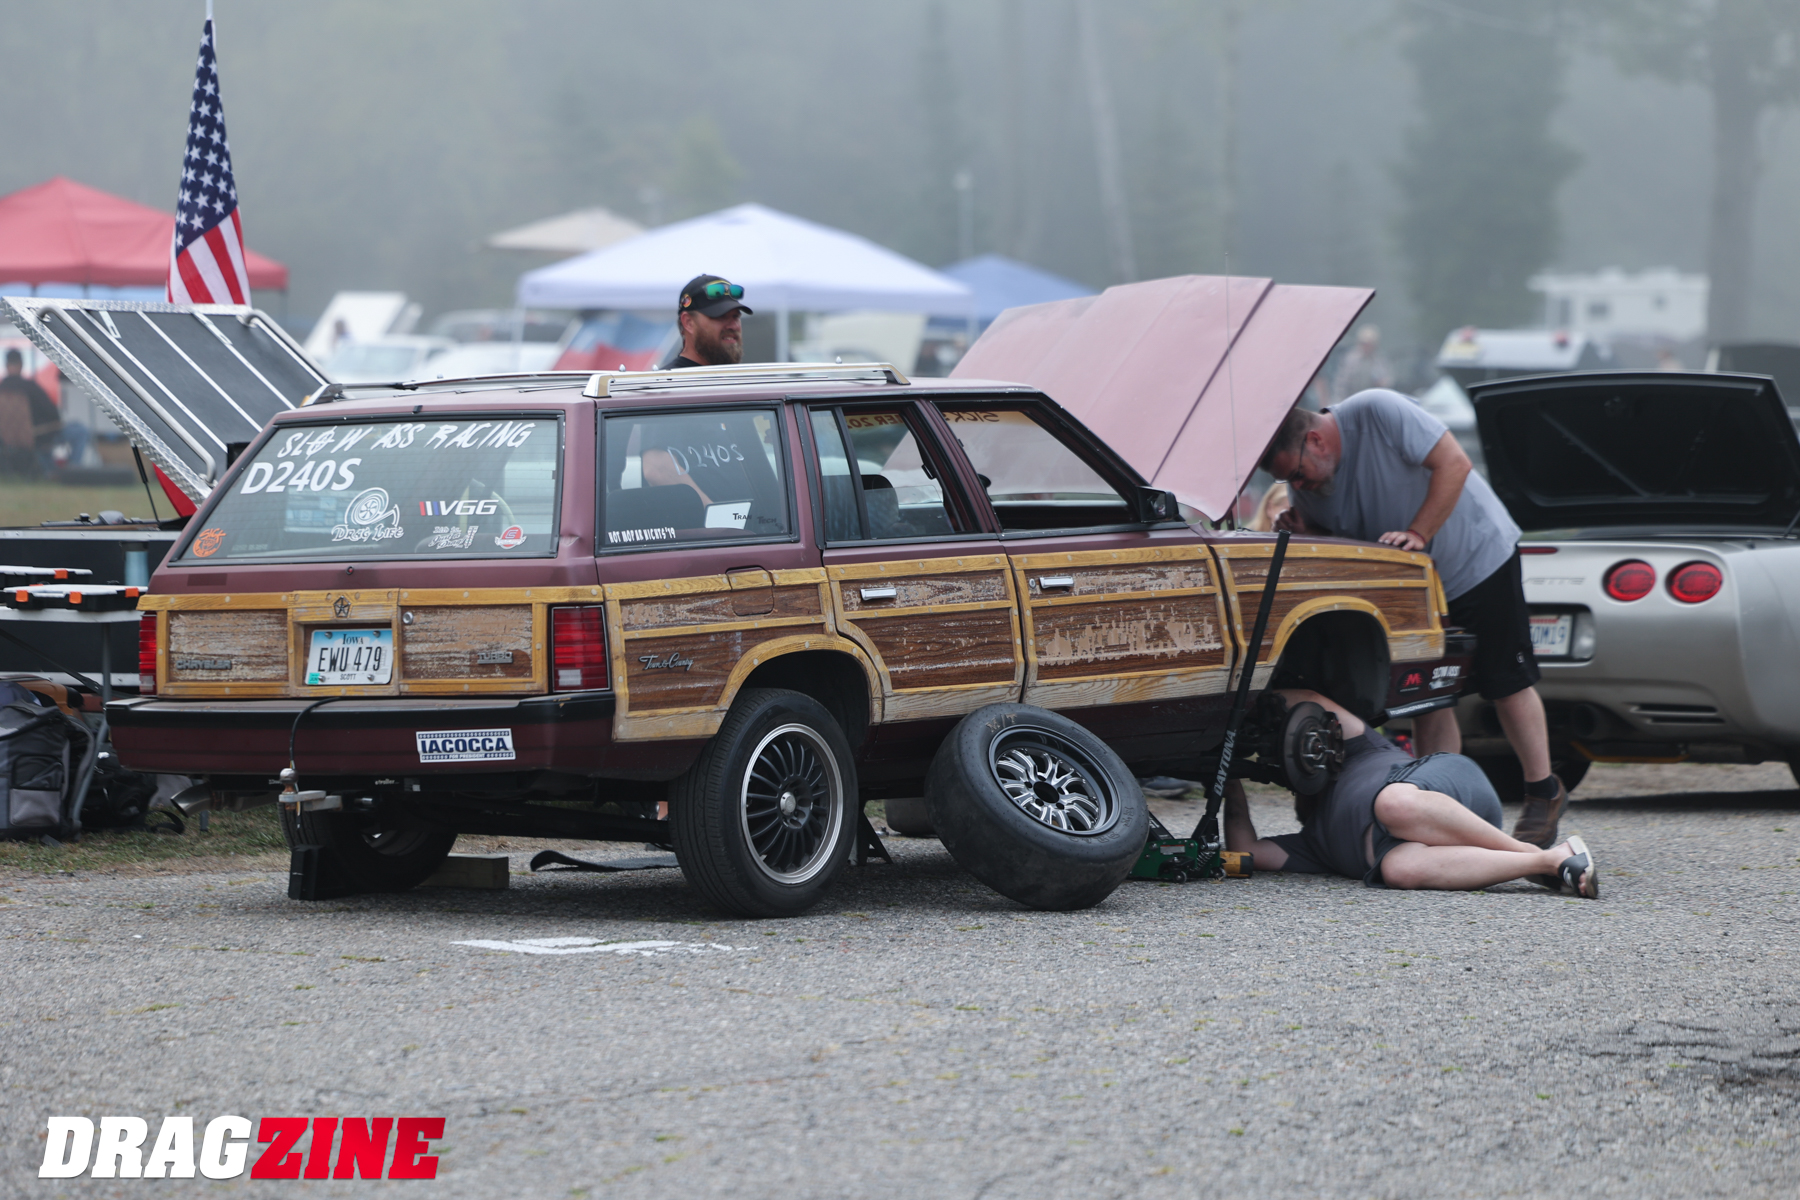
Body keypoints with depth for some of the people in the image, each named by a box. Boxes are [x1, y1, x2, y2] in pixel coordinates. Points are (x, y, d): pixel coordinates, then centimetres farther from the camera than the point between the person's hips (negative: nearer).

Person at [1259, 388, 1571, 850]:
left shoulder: (1377, 413, -27)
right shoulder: (1306, 485, -8)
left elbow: (1453, 463, -26)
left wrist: (1417, 535, -30)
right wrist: (1303, 532, -19)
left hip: (1479, 556, -6)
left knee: (1507, 684, 0)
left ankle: (1545, 794, 12)